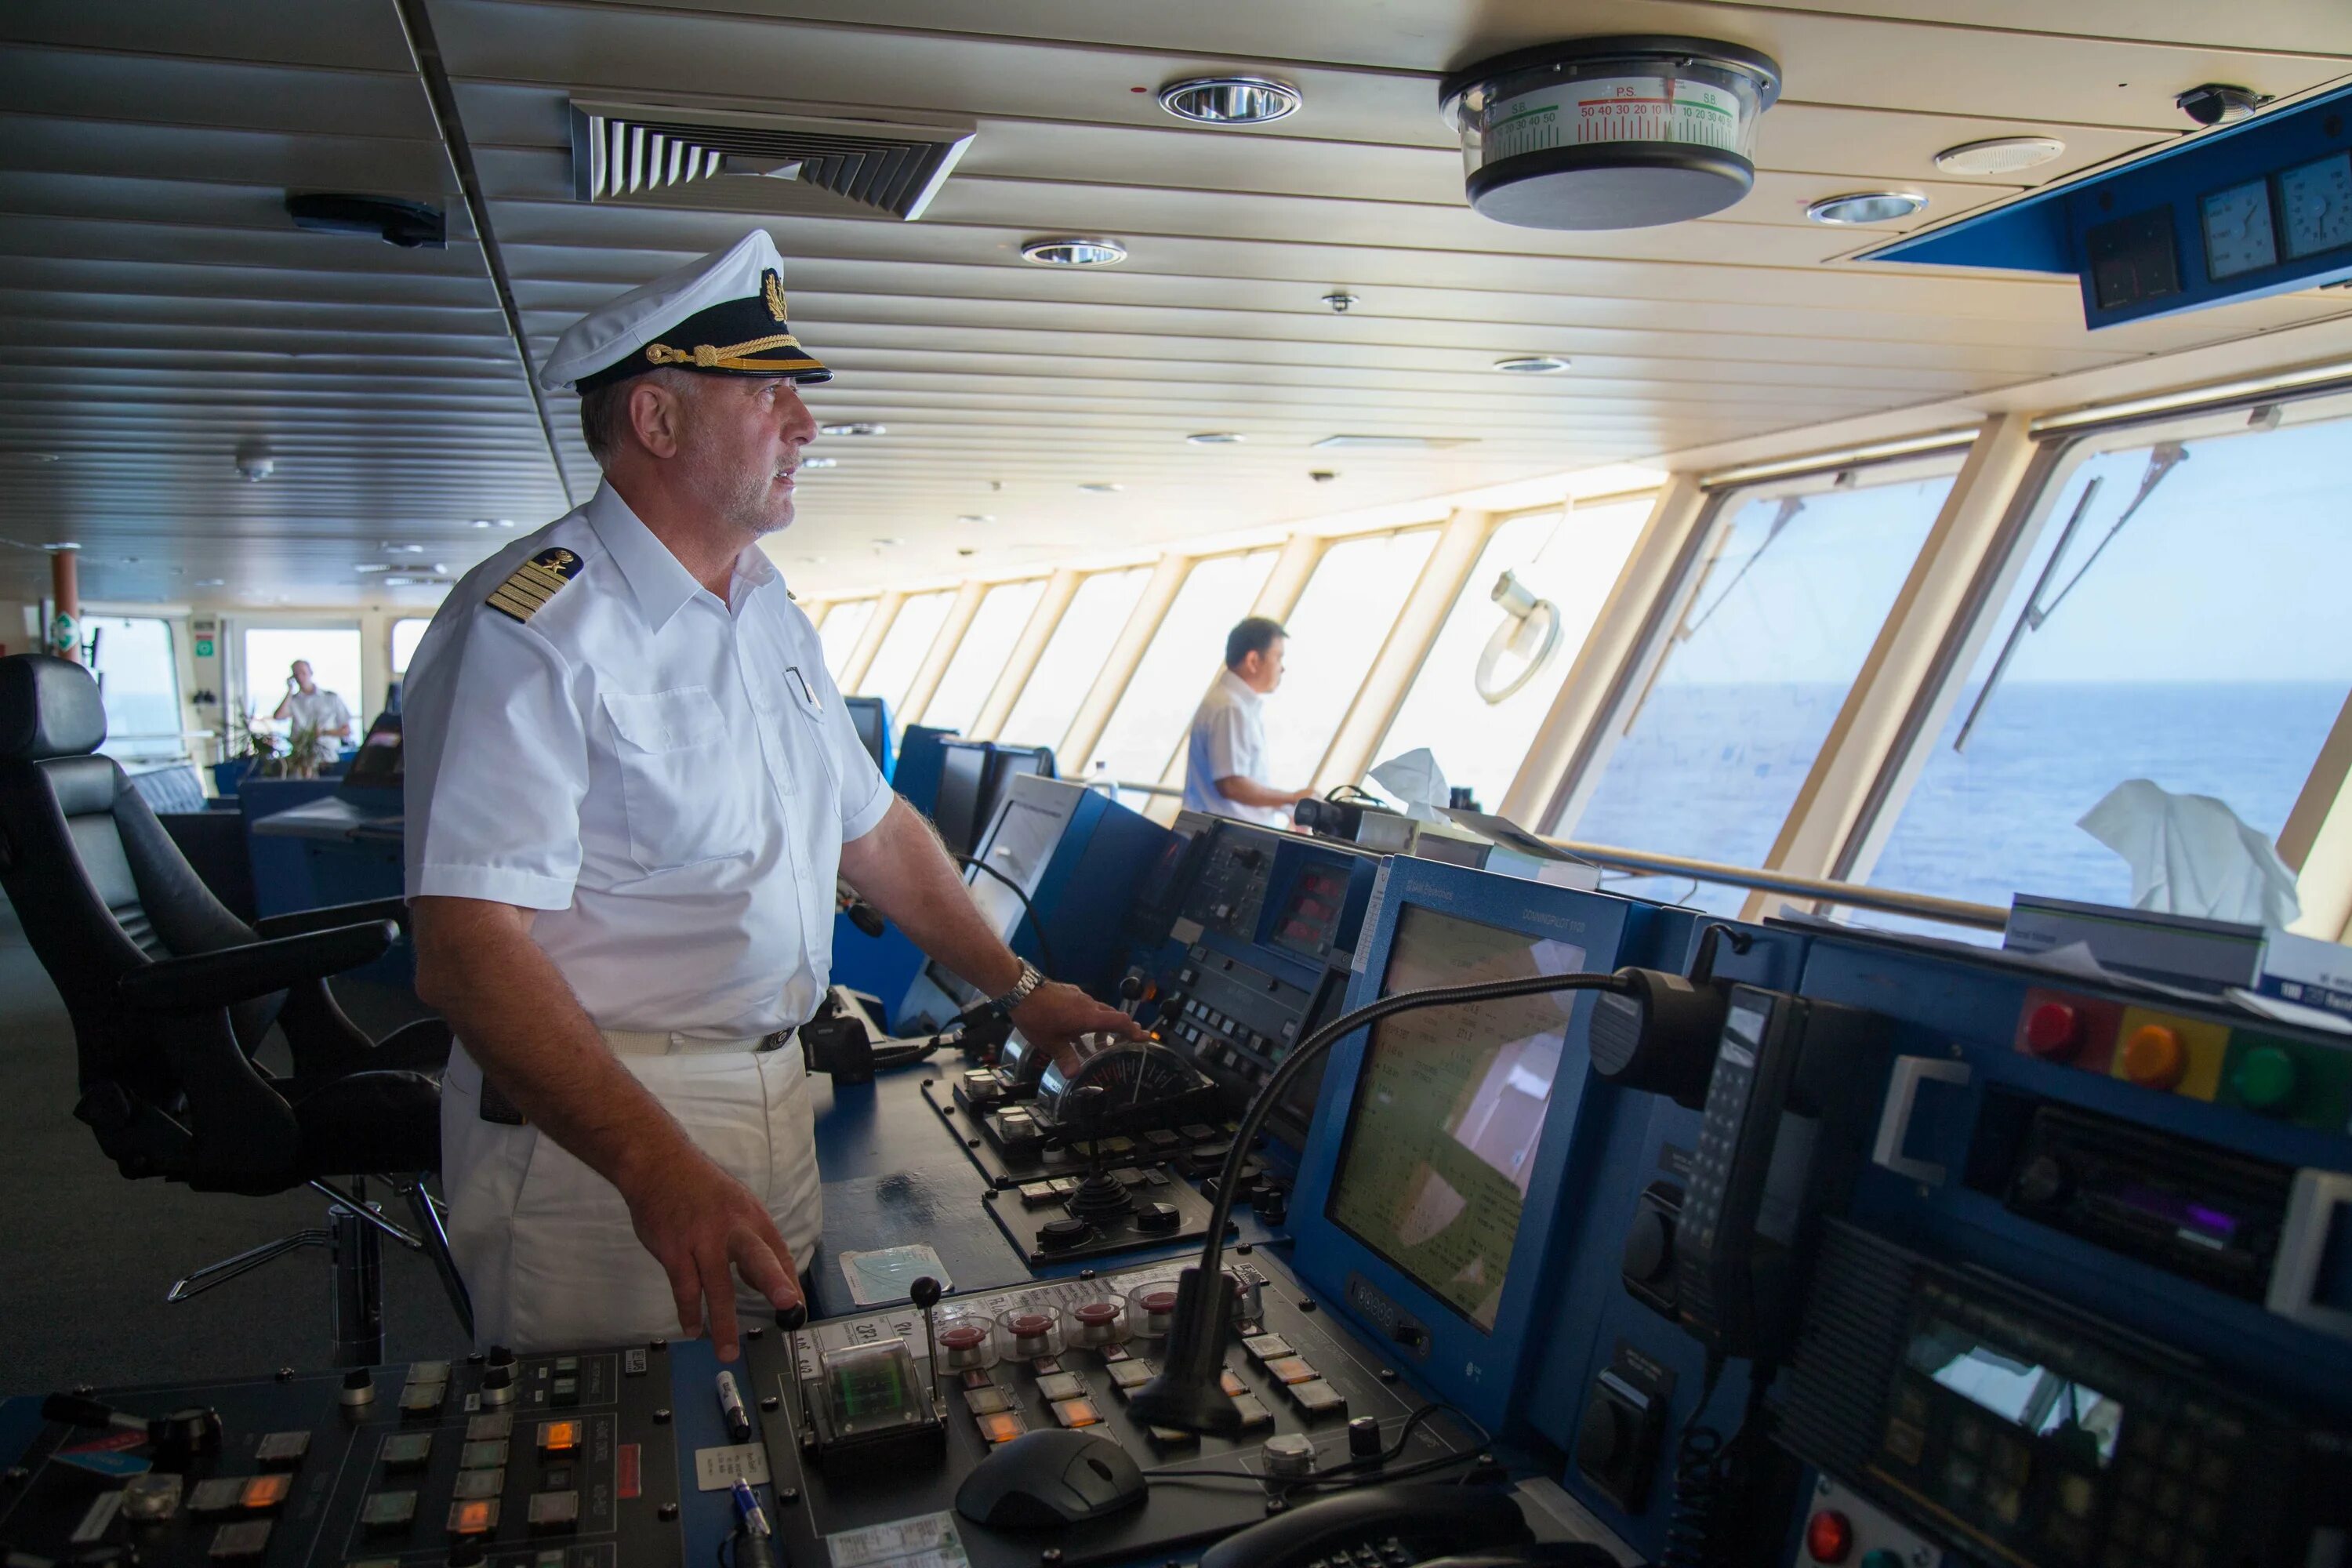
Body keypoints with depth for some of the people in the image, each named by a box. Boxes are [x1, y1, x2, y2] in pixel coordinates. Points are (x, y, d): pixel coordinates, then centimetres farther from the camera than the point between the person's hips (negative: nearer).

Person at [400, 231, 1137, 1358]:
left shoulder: (771, 613, 11)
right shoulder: (532, 626, -18)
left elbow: (872, 825, 19)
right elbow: (469, 947, -27)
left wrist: (1015, 989, 17)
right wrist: (656, 1164, -37)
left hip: (773, 1094, 8)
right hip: (591, 1127, -8)